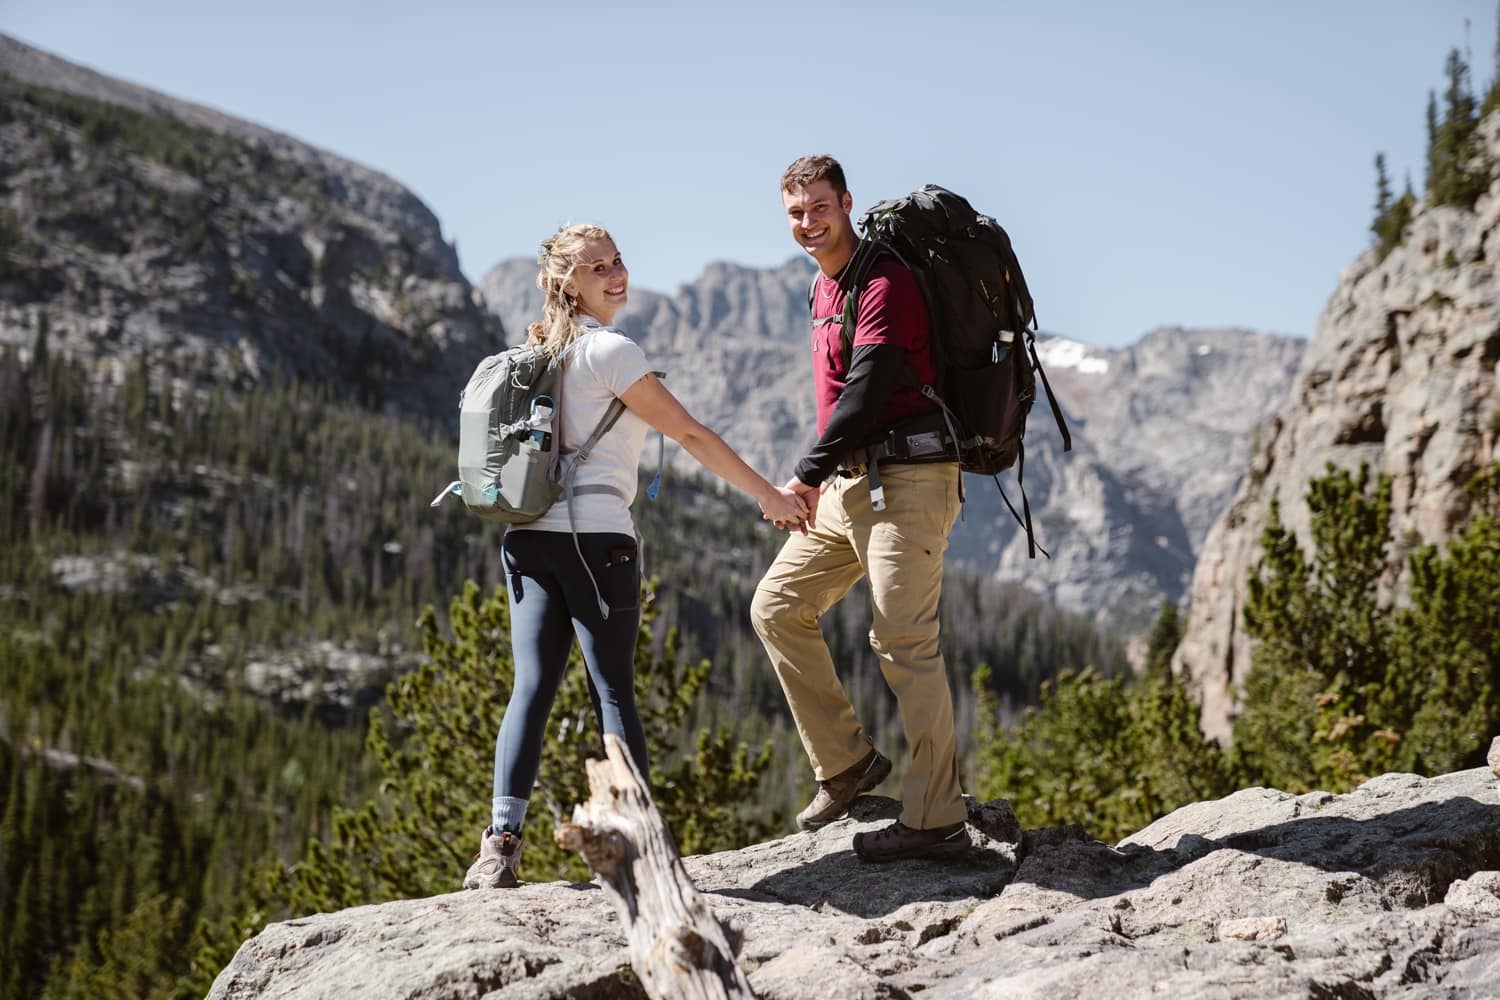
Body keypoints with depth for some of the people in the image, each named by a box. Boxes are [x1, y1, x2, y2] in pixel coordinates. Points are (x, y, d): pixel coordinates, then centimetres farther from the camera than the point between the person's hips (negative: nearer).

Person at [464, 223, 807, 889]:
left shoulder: (540, 351, 16)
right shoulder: (609, 351, -8)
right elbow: (691, 436, -7)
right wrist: (767, 494, 0)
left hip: (528, 537, 6)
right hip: (595, 537, -6)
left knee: (532, 686, 1)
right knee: (613, 692, -1)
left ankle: (502, 841, -8)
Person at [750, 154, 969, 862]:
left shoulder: (885, 282, -13)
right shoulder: (825, 287, 18)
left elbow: (868, 388, -21)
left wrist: (809, 473, -20)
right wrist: (823, 477, 15)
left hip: (905, 478, -10)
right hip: (848, 482, 10)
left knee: (904, 642, -10)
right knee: (777, 608, 9)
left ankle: (936, 819, -5)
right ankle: (846, 762, 17)